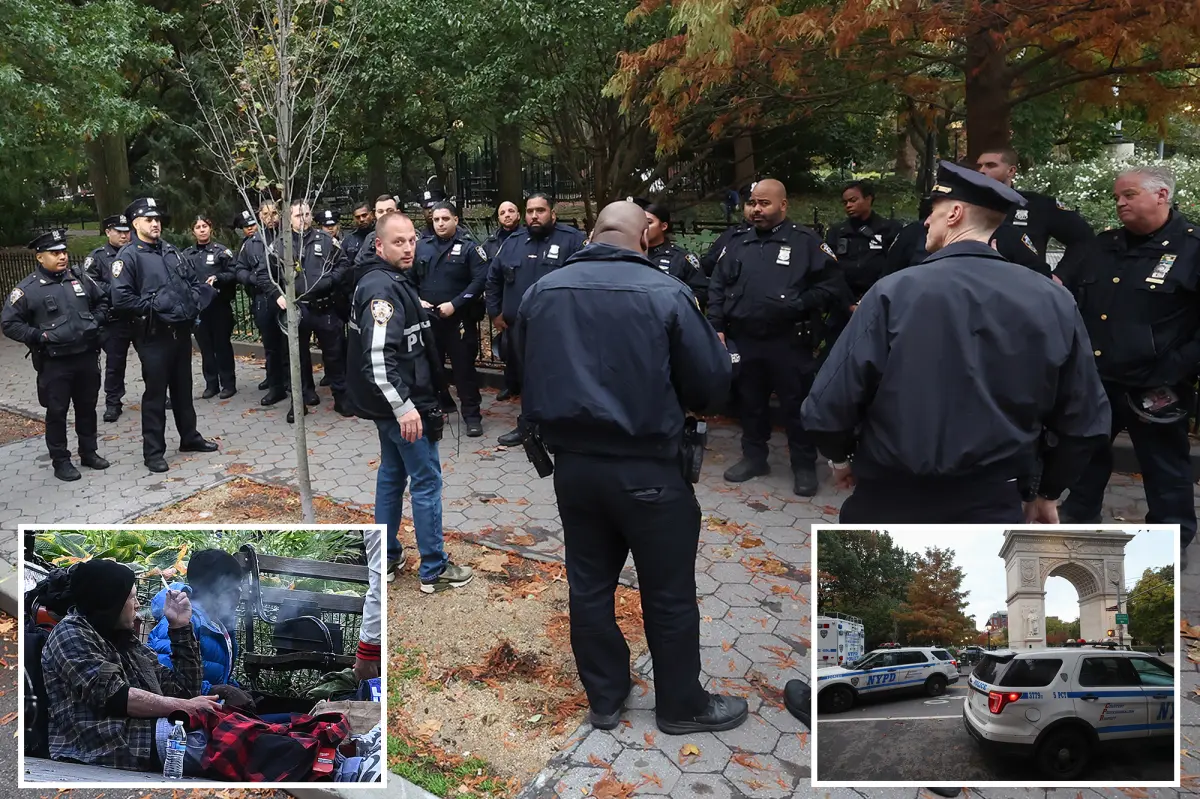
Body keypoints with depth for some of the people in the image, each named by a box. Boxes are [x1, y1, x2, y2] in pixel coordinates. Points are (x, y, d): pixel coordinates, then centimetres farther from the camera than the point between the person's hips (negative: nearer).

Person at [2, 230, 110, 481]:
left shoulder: (80, 279, 5)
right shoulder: (27, 289, -7)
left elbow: (102, 299, 21)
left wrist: (97, 321, 7)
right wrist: (37, 335, -13)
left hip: (87, 356, 4)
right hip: (54, 363, -4)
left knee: (87, 408, 14)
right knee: (56, 412, 4)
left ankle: (89, 452, 28)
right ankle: (61, 461, 15)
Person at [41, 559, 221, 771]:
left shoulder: (126, 640, 23)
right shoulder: (70, 634, 2)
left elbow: (184, 689, 21)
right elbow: (113, 697, -13)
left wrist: (180, 628, 15)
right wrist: (184, 706, -15)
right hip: (109, 746, -7)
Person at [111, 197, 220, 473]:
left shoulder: (170, 251, 13)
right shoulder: (128, 256, -9)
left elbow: (192, 281, 21)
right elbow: (121, 298, -17)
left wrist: (194, 303, 4)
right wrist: (151, 308, -15)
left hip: (181, 331, 7)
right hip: (154, 335, -6)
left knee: (183, 387, 17)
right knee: (155, 393, 0)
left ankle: (189, 437, 30)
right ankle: (153, 452, 9)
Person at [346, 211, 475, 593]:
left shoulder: (390, 280, 11)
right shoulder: (382, 287, -21)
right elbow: (377, 356, -30)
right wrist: (403, 406, -31)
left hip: (392, 403, 10)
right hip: (402, 403, -10)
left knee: (392, 474, 18)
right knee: (426, 481, -1)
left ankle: (386, 558, 29)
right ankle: (434, 569, 9)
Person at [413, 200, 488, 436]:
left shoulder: (469, 247, -4)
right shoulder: (421, 246, 8)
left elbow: (480, 280, -13)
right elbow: (409, 278, 14)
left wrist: (454, 304, -19)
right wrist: (417, 300, -4)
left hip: (459, 319, -4)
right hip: (427, 318, 5)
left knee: (463, 366, -2)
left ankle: (472, 415, 5)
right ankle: (438, 405, 32)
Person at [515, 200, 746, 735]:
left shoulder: (542, 291, 0)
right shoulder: (666, 293, -13)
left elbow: (524, 372, 10)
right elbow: (713, 383, -8)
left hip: (572, 463, 5)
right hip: (648, 469, -4)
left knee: (589, 586, 18)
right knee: (669, 592, 12)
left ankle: (604, 700, 33)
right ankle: (682, 705, 28)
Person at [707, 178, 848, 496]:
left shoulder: (805, 241, -3)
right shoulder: (737, 244, 11)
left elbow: (833, 286, -7)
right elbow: (717, 288, 11)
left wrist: (796, 306, -17)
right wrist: (717, 327, 1)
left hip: (789, 342, -4)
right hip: (743, 341, 4)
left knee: (797, 405, 5)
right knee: (750, 402, 15)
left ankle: (804, 465, 18)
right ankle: (754, 456, 31)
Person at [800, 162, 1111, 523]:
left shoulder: (894, 292, -15)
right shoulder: (1054, 301, -4)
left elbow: (828, 405, -14)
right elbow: (1083, 419, 3)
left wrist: (841, 457, 7)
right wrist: (1048, 492, 19)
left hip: (891, 500, -1)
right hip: (992, 505, 2)